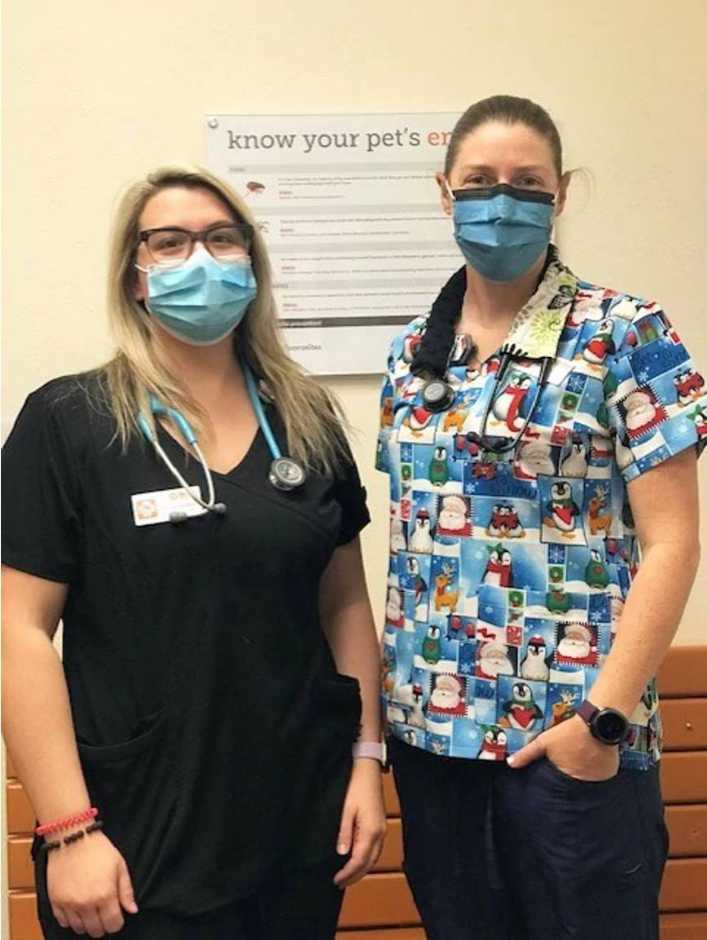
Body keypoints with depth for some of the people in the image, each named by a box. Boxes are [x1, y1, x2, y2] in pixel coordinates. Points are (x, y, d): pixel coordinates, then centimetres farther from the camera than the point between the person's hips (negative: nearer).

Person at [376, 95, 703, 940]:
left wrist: (606, 715, -16)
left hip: (568, 732, -4)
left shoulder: (624, 336, -6)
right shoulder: (412, 353, 8)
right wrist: (387, 695, 7)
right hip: (430, 726, 5)